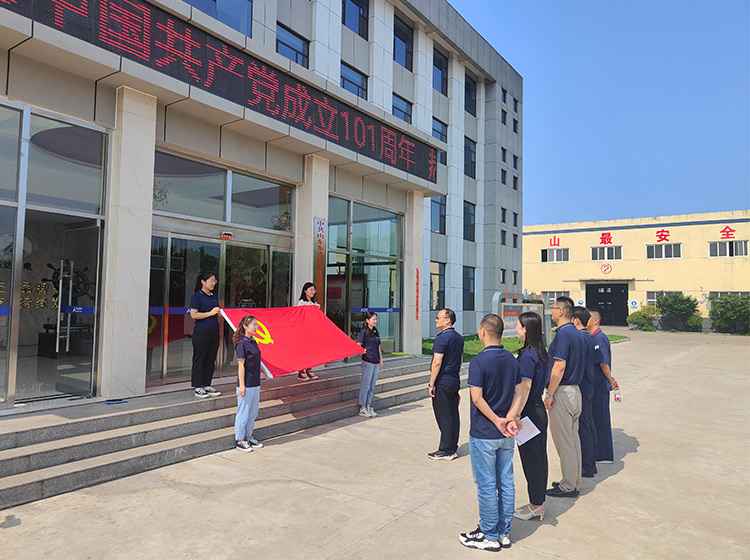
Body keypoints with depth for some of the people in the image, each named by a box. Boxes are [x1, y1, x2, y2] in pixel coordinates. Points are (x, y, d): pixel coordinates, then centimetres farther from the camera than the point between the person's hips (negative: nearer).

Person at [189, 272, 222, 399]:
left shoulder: (213, 296, 17)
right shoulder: (197, 296, -6)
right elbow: (193, 315, -14)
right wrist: (210, 313, -16)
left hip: (214, 331, 7)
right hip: (201, 332, -7)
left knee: (211, 360, 10)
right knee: (199, 360, 0)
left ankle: (207, 385, 19)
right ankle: (198, 388, 8)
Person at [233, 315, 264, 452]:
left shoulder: (253, 342, 10)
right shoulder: (242, 344, -14)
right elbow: (241, 365, -16)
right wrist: (241, 385, -17)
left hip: (255, 384, 8)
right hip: (246, 385, -8)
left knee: (253, 412, 16)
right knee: (243, 413, 2)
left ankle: (248, 437, 28)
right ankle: (240, 441, 15)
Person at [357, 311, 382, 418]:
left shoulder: (376, 332, 14)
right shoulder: (364, 332, -7)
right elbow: (358, 345, -12)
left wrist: (381, 359, 20)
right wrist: (362, 350, -32)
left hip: (376, 362, 7)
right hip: (367, 361, -7)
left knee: (372, 386, 11)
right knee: (365, 386, -2)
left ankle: (368, 407, 19)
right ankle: (362, 409, 6)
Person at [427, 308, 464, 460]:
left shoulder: (442, 338, -17)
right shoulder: (459, 337, 12)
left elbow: (437, 362, -20)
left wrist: (431, 384, -16)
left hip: (442, 383, -9)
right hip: (455, 382, 9)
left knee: (444, 417, -3)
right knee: (453, 415, 12)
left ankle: (445, 451, 3)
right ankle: (453, 448, 19)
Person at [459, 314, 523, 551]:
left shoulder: (479, 361, -18)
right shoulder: (512, 360, 4)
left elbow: (477, 399, -22)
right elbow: (518, 394, 3)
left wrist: (497, 421, -13)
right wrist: (509, 419, -8)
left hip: (483, 435, -7)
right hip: (506, 435, 7)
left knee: (486, 485, 5)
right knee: (506, 482, 14)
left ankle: (489, 536, 17)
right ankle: (504, 532, 26)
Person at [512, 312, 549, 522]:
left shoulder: (527, 355, -20)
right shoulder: (541, 352, 8)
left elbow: (525, 388, -23)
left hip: (530, 411, -9)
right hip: (540, 410, 9)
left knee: (531, 460, 3)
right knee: (540, 458, 16)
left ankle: (535, 506, 16)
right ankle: (539, 504, 28)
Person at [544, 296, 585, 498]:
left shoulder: (563, 333, -18)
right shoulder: (575, 333, 12)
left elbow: (559, 367, -23)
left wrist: (549, 394, -18)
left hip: (562, 392, -10)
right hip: (575, 390, 10)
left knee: (564, 442, 0)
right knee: (573, 439, 16)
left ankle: (569, 487, 9)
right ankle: (573, 481, 27)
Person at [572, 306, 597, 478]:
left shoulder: (580, 338, -19)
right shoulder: (588, 337, 12)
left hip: (581, 388, -10)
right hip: (588, 387, 10)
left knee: (582, 428, -2)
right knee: (589, 426, 16)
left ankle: (586, 467, 7)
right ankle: (591, 463, 26)